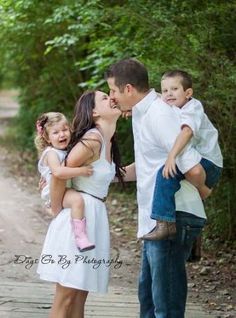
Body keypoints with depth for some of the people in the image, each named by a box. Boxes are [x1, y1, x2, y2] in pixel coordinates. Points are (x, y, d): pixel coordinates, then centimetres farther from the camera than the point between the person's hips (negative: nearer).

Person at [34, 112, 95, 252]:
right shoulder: (51, 153, -14)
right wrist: (81, 171, -31)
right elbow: (57, 172, -34)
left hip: (67, 190, 10)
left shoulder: (68, 152, 14)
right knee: (77, 199, -34)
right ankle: (81, 237, -40)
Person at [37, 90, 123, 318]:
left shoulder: (108, 141, 11)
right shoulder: (92, 140, -16)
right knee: (65, 296, -5)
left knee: (80, 295, 11)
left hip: (95, 217, 9)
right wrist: (57, 211, -6)